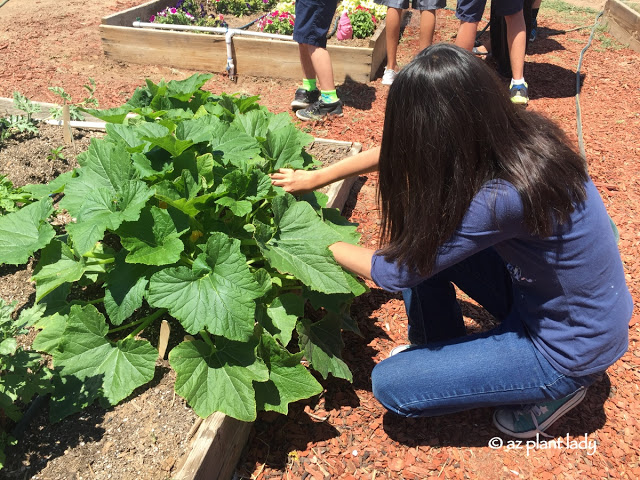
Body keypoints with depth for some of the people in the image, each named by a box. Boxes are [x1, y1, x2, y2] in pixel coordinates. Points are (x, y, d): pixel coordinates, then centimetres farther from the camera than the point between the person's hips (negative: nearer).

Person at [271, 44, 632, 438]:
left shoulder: (501, 197, -37)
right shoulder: (504, 133, -13)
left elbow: (394, 273, -25)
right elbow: (399, 153, 1)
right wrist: (315, 178, 5)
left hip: (569, 347, -7)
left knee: (390, 384, -7)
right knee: (417, 235, -1)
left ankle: (554, 391, 8)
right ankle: (439, 350, 17)